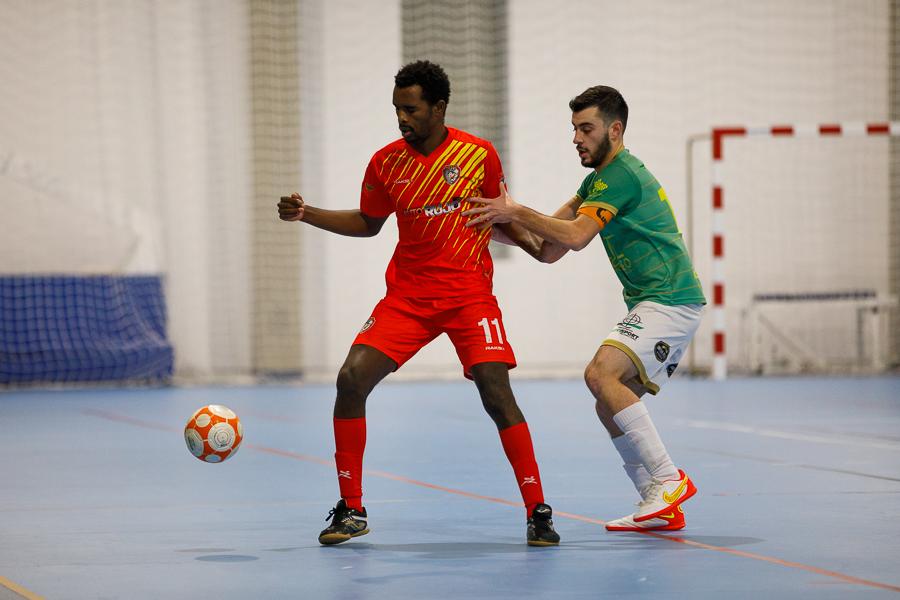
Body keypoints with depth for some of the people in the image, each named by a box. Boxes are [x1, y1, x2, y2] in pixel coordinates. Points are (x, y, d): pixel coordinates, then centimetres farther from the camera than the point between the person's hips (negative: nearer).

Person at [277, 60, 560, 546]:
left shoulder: (479, 155, -5)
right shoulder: (386, 161, 1)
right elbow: (368, 223, 16)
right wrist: (305, 214, 6)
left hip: (469, 294, -3)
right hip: (407, 295, 3)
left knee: (496, 391, -17)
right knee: (352, 378, -12)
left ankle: (537, 512, -4)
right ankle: (351, 511, 2)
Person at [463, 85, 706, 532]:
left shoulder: (621, 174, -12)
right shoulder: (600, 178, 20)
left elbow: (575, 236, -24)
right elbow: (548, 247, 15)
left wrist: (516, 213, -17)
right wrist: (501, 219, 4)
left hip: (670, 301, -11)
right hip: (652, 304, 11)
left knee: (601, 373, -25)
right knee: (611, 406, 6)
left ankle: (669, 480, -24)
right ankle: (660, 507, 7)